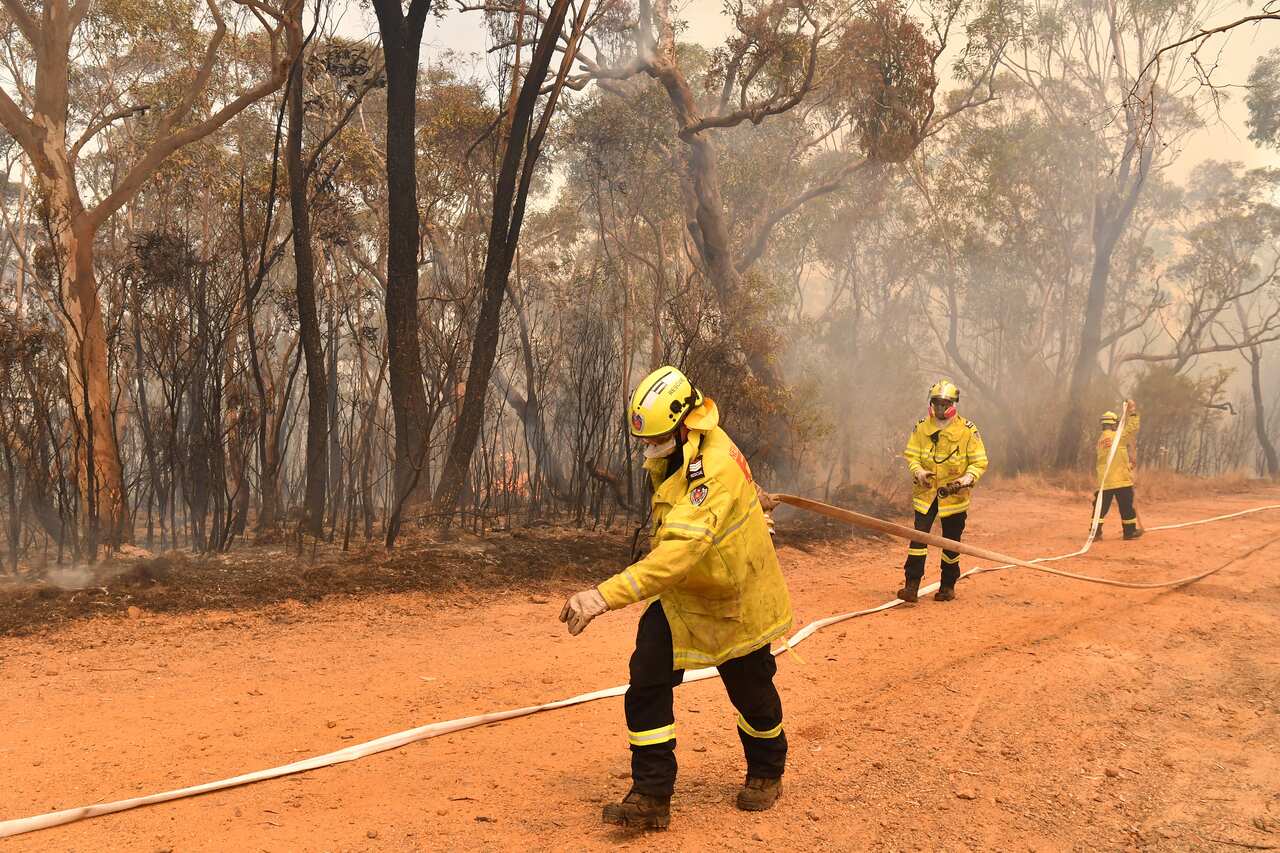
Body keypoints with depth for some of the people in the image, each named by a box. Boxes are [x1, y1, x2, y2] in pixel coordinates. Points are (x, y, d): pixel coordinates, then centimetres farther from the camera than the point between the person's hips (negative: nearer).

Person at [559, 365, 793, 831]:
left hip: (732, 599, -6)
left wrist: (606, 595, -54)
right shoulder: (674, 454, -6)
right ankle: (651, 796, -1)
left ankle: (766, 774, 42)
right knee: (646, 682, -9)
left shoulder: (716, 468, -35)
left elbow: (680, 549, -47)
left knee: (752, 695, 14)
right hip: (677, 598, 7)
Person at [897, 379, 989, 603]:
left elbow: (980, 461, -3)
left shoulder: (967, 430, -6)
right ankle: (912, 585, -7)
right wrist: (918, 471, -17)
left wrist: (969, 477, -21)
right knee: (918, 536, -9)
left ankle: (948, 586, 23)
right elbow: (911, 454, 4)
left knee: (951, 542, 9)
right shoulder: (921, 427, 1)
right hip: (925, 492, 1)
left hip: (954, 495, -1)